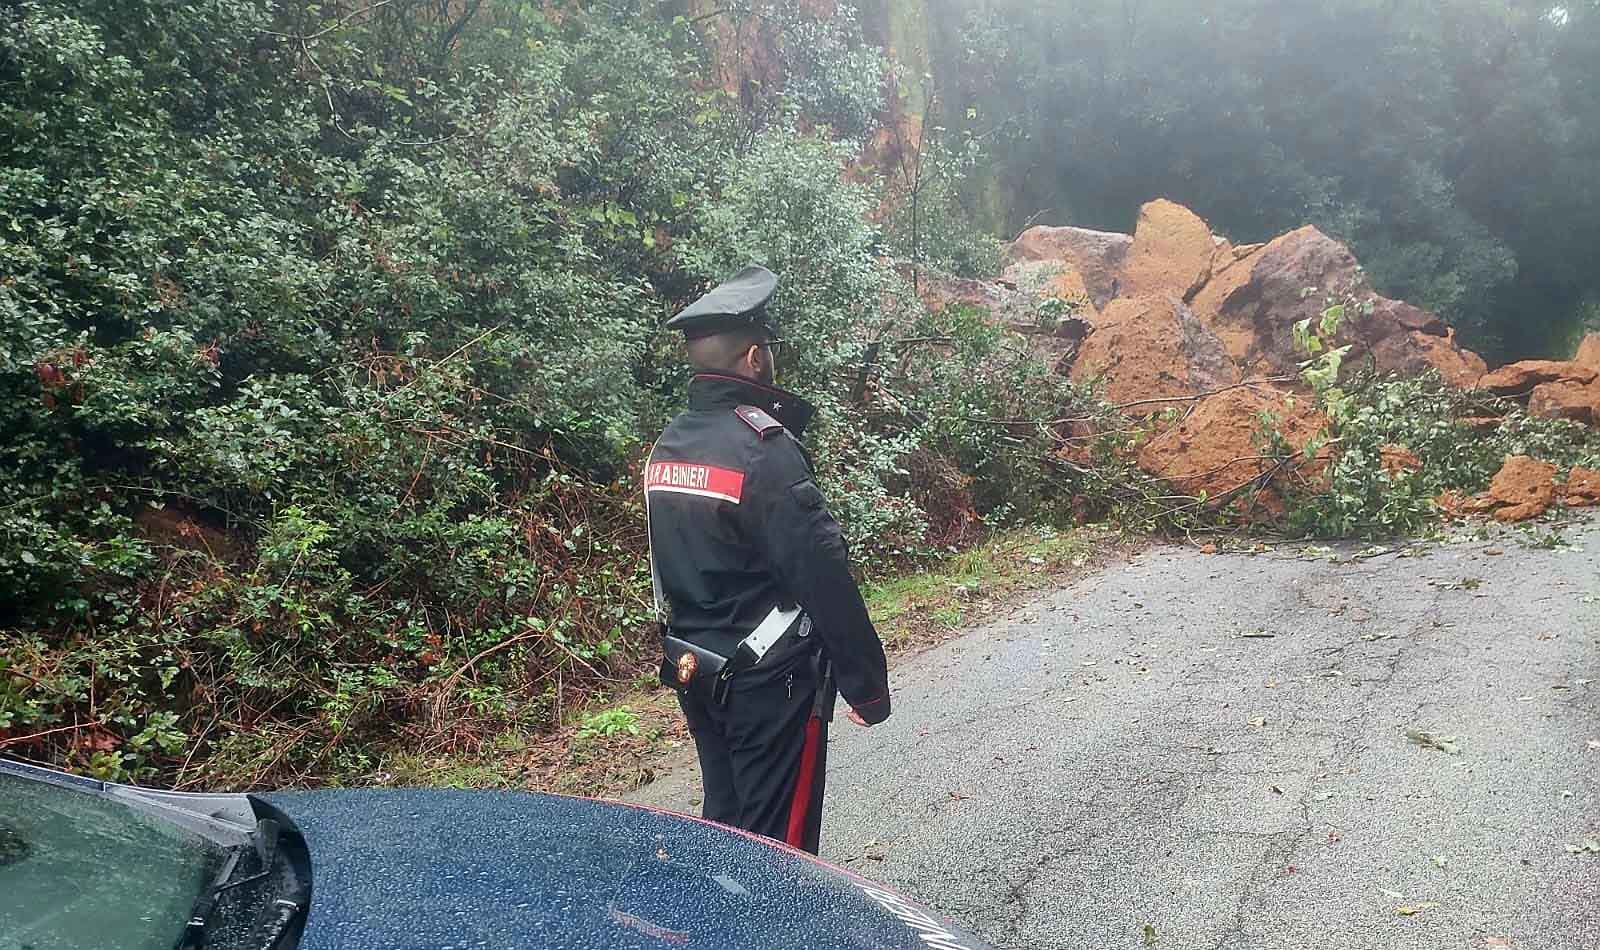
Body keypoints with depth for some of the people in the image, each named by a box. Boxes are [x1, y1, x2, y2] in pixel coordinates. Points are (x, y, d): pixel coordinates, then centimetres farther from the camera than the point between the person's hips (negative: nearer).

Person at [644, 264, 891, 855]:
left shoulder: (667, 448, 4)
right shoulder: (764, 450, -21)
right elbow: (823, 578, -21)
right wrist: (867, 687, -13)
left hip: (695, 672, 8)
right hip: (769, 680, -8)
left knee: (723, 825, 21)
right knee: (776, 842, 6)